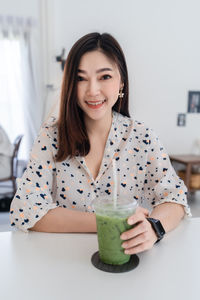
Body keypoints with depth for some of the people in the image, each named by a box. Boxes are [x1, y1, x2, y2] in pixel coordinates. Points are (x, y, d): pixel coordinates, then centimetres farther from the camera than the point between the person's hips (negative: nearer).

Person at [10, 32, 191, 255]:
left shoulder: (142, 137, -5)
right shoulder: (52, 136, -8)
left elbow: (174, 196, -4)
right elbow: (24, 210, -15)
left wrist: (153, 227, -28)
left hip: (128, 260, 2)